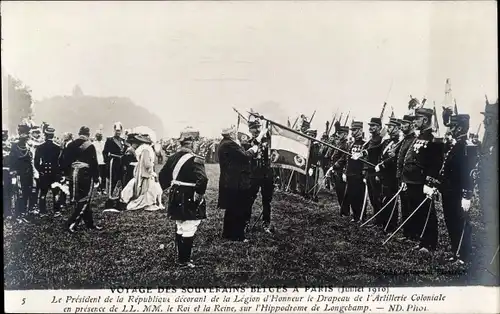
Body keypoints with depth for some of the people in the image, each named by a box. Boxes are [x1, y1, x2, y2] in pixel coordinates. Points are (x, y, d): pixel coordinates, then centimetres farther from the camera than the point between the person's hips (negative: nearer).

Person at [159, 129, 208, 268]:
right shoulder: (195, 160, -18)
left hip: (176, 198, 8)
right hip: (190, 200, -8)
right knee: (188, 231, 1)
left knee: (180, 229, 19)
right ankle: (184, 261, 6)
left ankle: (181, 257, 30)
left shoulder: (173, 158, 4)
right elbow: (202, 179, -30)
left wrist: (168, 188, 22)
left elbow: (162, 175, 13)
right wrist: (199, 194, -17)